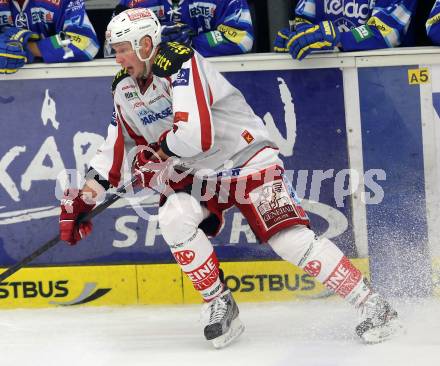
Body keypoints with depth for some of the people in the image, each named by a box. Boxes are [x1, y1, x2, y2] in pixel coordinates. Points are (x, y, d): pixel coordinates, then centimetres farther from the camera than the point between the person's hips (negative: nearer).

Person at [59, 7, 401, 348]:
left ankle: (373, 306, -9)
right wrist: (86, 196, 8)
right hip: (197, 176, 7)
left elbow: (196, 135, -35)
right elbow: (119, 146, 14)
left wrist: (153, 153, -16)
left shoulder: (179, 64, -25)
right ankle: (220, 304, -7)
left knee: (292, 240, -18)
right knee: (174, 219, -23)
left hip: (248, 160, -7)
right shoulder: (125, 89, 2)